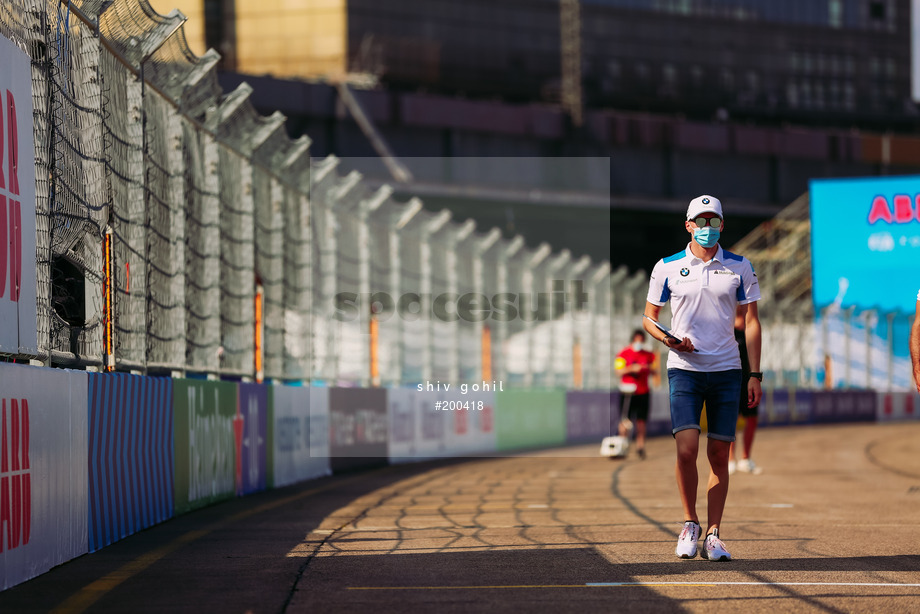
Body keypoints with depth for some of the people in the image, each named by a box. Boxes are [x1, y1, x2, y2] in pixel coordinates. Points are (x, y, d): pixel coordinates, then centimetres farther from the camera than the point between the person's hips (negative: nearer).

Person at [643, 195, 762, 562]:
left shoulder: (739, 267, 6)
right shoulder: (667, 268, 3)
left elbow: (751, 321, 8)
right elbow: (649, 317, 11)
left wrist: (755, 374, 2)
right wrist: (667, 339, -11)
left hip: (726, 369, 1)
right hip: (684, 367, -1)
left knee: (719, 453, 0)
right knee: (687, 448, -14)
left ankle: (713, 533, 7)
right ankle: (689, 524, 4)